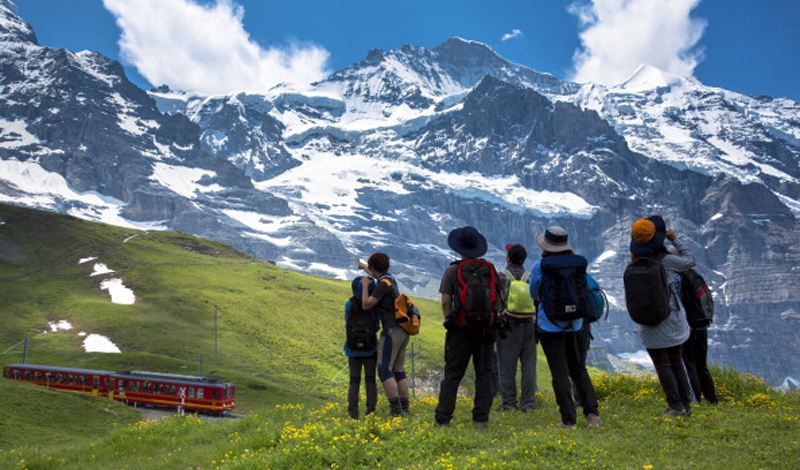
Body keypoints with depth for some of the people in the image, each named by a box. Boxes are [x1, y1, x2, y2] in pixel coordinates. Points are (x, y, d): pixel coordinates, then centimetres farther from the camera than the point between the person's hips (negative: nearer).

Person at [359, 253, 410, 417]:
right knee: (398, 371, 11)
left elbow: (366, 305, -14)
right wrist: (363, 266, 53)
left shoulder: (383, 284, -13)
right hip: (402, 331, 9)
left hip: (392, 331, -9)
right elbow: (378, 275, 38)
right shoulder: (390, 279, 14)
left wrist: (365, 285, -2)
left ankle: (396, 410, -15)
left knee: (384, 370, -9)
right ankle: (405, 408, 9)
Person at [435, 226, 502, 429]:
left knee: (452, 374, 3)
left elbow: (445, 301, -6)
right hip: (486, 328, 2)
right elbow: (498, 301, 5)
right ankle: (481, 419, 8)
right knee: (484, 373, 8)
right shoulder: (490, 270, 5)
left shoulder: (452, 270, -3)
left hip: (461, 329, -2)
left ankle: (443, 419, 2)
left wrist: (449, 321, 5)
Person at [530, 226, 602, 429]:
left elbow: (534, 294, 2)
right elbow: (585, 289, 13)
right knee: (579, 369, 17)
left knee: (560, 373, 3)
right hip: (575, 325, 4)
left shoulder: (540, 266, -12)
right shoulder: (579, 263, -2)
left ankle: (569, 420, 5)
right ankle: (592, 413, 11)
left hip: (550, 326, -4)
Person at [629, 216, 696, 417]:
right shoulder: (666, 260, -14)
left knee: (663, 366, 7)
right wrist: (675, 240, 7)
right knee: (677, 364, 15)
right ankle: (686, 405, 21)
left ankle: (676, 406, 6)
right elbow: (690, 261, 2)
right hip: (671, 321, 0)